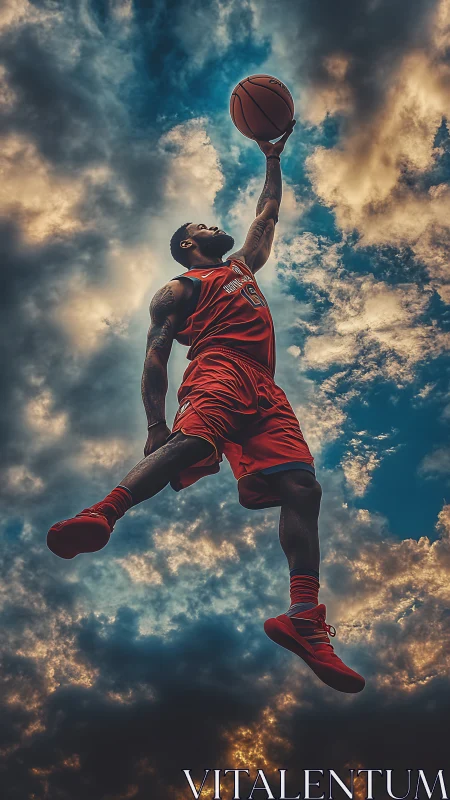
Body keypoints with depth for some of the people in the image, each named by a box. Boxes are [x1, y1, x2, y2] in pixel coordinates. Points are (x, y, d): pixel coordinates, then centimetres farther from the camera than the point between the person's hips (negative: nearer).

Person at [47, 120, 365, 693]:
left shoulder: (242, 266, 39)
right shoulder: (177, 290, 19)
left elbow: (268, 214, 50)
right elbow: (154, 358, 7)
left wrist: (272, 159, 47)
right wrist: (155, 423, -6)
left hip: (263, 390, 6)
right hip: (218, 371, -5)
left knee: (301, 487, -14)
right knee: (192, 439, -40)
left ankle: (305, 620, -21)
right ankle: (101, 516, -54)